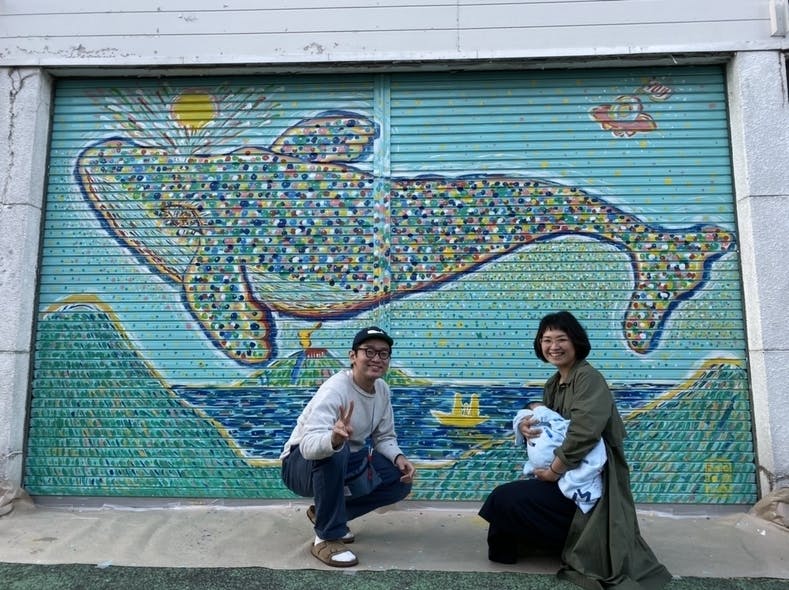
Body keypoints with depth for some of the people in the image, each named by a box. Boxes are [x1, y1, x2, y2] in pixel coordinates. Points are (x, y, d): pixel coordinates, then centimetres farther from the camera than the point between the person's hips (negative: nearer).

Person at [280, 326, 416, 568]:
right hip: (301, 465, -7)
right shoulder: (335, 389, -29)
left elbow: (384, 437, 5)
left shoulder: (383, 389, -5)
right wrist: (334, 438, -63)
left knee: (401, 481, -4)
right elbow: (309, 445, -41)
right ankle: (328, 537, -20)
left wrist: (399, 458, -15)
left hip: (346, 464, 7)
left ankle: (324, 513, 9)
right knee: (333, 452, -39)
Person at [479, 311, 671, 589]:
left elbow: (584, 431, -29)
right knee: (505, 496, 11)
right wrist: (525, 425, -10)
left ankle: (569, 544, 5)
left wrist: (554, 470, -20)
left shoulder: (588, 378, -19)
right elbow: (546, 423, 14)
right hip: (568, 474, 9)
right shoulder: (552, 384, 8)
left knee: (504, 499, -14)